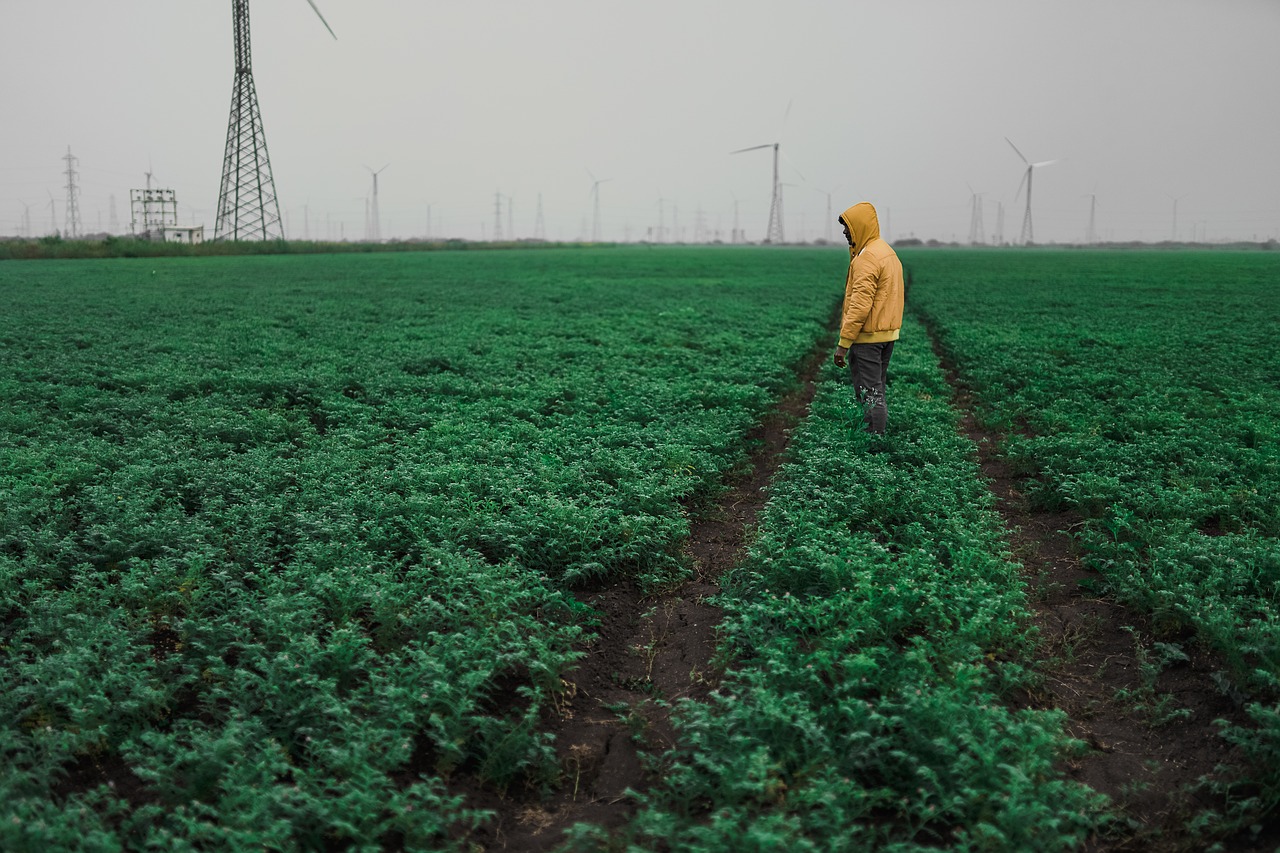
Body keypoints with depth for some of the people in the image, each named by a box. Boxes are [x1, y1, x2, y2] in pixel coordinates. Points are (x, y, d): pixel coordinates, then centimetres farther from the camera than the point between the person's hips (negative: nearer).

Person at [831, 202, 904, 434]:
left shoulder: (867, 257, -17)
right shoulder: (888, 251, 14)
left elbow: (860, 304, -22)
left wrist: (843, 342, -20)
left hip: (867, 337, -10)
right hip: (888, 334, 10)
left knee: (869, 394, -5)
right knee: (877, 389, 16)